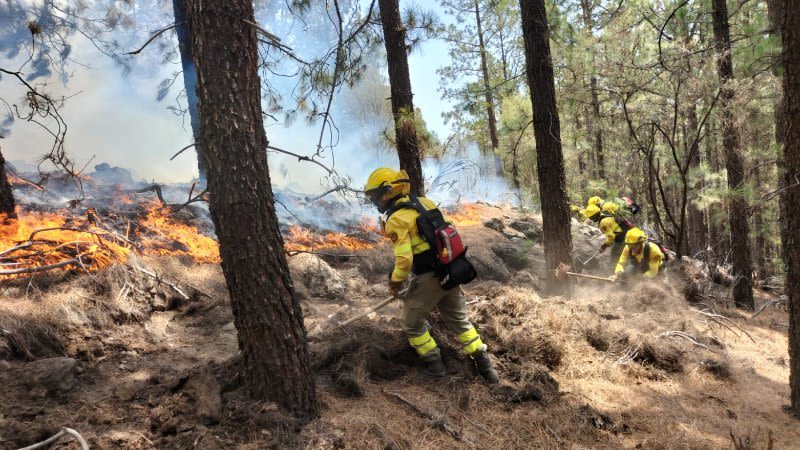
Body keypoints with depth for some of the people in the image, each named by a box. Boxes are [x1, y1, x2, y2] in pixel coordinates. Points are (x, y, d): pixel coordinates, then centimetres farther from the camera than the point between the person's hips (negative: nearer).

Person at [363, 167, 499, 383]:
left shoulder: (397, 220, -15)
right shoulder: (424, 202, 8)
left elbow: (404, 259, -21)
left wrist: (395, 281, -2)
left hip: (428, 278, -8)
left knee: (412, 322, 14)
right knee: (458, 319, 21)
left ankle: (434, 364, 20)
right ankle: (483, 363, 22)